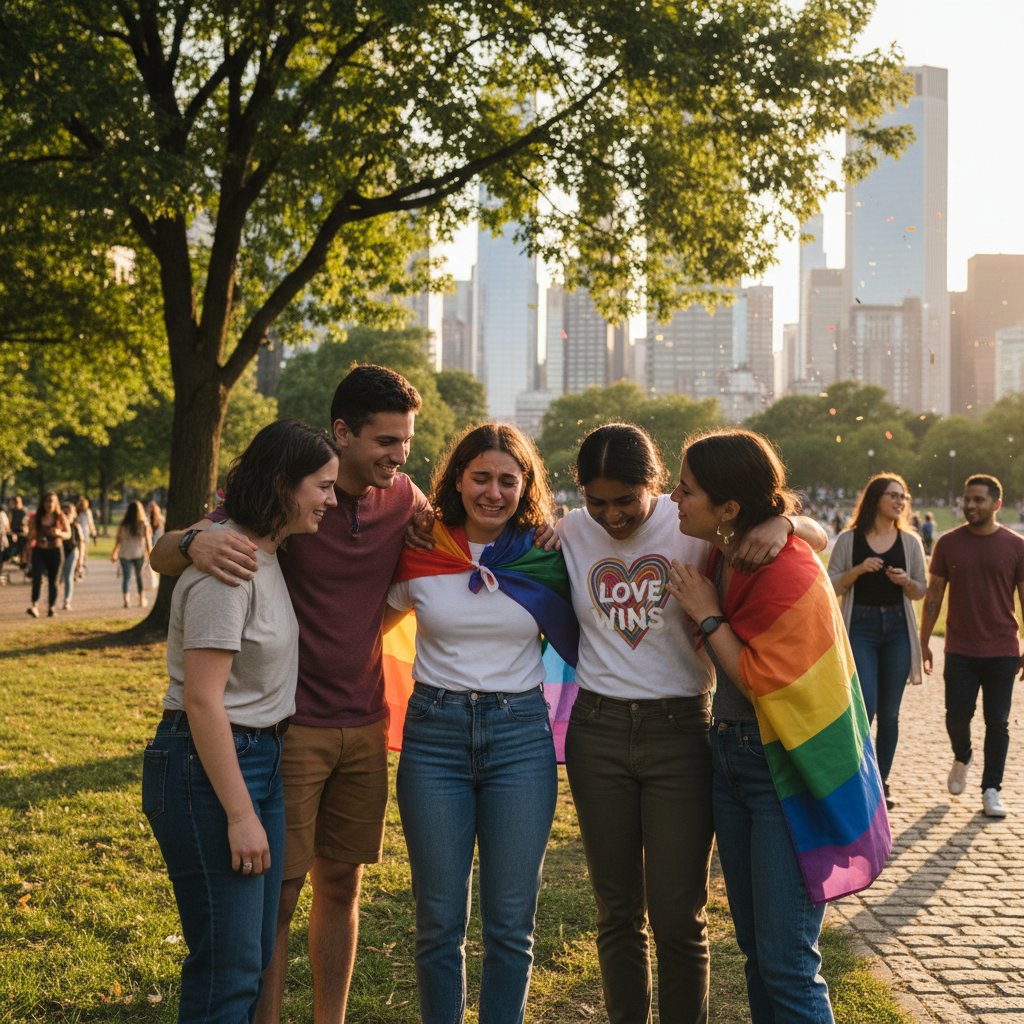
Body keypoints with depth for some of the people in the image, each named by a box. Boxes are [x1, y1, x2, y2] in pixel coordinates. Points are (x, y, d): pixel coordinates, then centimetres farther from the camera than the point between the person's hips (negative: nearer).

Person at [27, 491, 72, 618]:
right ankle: (35, 605, -25)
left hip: (55, 551, 0)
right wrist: (32, 537, -14)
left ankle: (52, 607, 12)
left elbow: (68, 534, 3)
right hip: (39, 551, 0)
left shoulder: (60, 517, 2)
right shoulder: (36, 518, 3)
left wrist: (59, 533, -18)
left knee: (53, 581, 4)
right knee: (37, 578, -16)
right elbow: (30, 536, 10)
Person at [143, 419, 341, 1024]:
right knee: (228, 968, -2)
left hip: (262, 761, 10)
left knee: (258, 956, 14)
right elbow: (202, 700, -21)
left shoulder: (268, 553, 8)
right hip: (205, 768, -9)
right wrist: (240, 814, -19)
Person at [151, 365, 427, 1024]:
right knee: (278, 894, -3)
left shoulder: (403, 499, 1)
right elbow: (161, 557, -13)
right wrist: (196, 542, -35)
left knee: (341, 886, 13)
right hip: (289, 722, -5)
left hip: (364, 726, 5)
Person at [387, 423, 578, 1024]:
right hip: (434, 732, 0)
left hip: (520, 733, 0)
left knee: (511, 923, 5)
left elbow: (577, 643, 12)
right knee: (439, 921, 6)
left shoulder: (547, 557, 0)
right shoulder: (419, 553, 0)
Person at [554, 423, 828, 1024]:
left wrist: (782, 523, -26)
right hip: (598, 731, 3)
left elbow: (819, 537, -5)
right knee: (618, 911, 11)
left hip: (679, 730, -2)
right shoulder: (571, 532, 3)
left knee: (679, 915, 0)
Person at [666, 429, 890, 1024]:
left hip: (786, 773, -8)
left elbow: (764, 683, -22)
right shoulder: (720, 556, 2)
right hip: (730, 757, 8)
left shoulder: (787, 571, -21)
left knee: (787, 963, -6)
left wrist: (708, 617, -15)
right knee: (755, 946, 17)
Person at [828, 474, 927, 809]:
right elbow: (830, 586, 0)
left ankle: (882, 781, 16)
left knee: (889, 712, 5)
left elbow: (920, 592, 11)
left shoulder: (910, 541, 7)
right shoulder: (849, 539, 0)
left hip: (897, 629, 3)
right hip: (860, 627, -3)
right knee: (865, 707, -11)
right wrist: (858, 570, -15)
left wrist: (906, 581, -10)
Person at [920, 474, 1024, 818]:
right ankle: (962, 758, 30)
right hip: (960, 650, 0)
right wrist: (923, 642, 4)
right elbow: (933, 596, 6)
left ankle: (991, 789, 16)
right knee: (957, 716, -1)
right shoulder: (948, 544, 1)